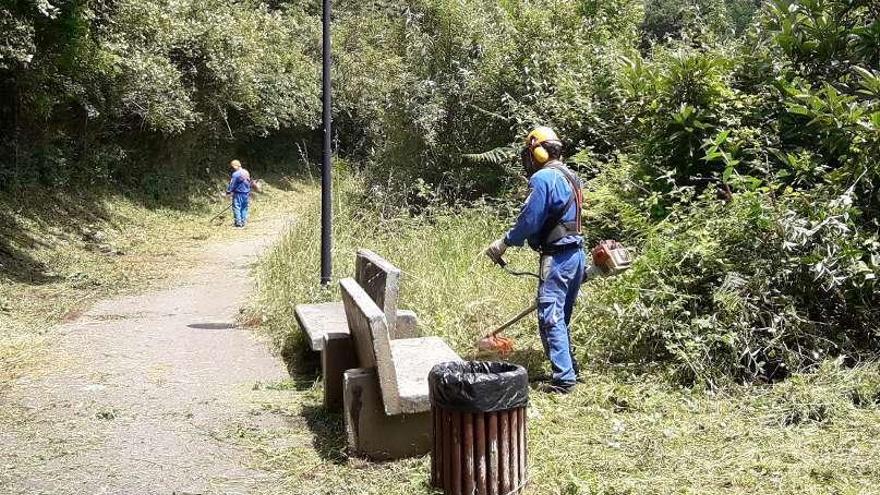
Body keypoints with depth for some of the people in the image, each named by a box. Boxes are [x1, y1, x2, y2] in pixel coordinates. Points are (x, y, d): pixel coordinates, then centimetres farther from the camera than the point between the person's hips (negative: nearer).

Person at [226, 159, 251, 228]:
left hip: (238, 194, -7)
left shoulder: (236, 174, -15)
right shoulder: (246, 173, 8)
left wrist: (228, 192, 0)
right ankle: (243, 223, 16)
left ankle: (238, 224, -2)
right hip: (246, 193, 7)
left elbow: (232, 184, -12)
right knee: (244, 208, 12)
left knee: (236, 208, -1)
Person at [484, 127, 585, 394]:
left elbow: (529, 220, -14)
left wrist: (503, 243, -3)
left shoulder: (543, 178, -13)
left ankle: (563, 379, -10)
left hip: (558, 257, -10)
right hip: (577, 254, 10)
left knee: (550, 318, -8)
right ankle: (569, 369, 25)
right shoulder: (570, 177, 16)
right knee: (561, 317, 18)